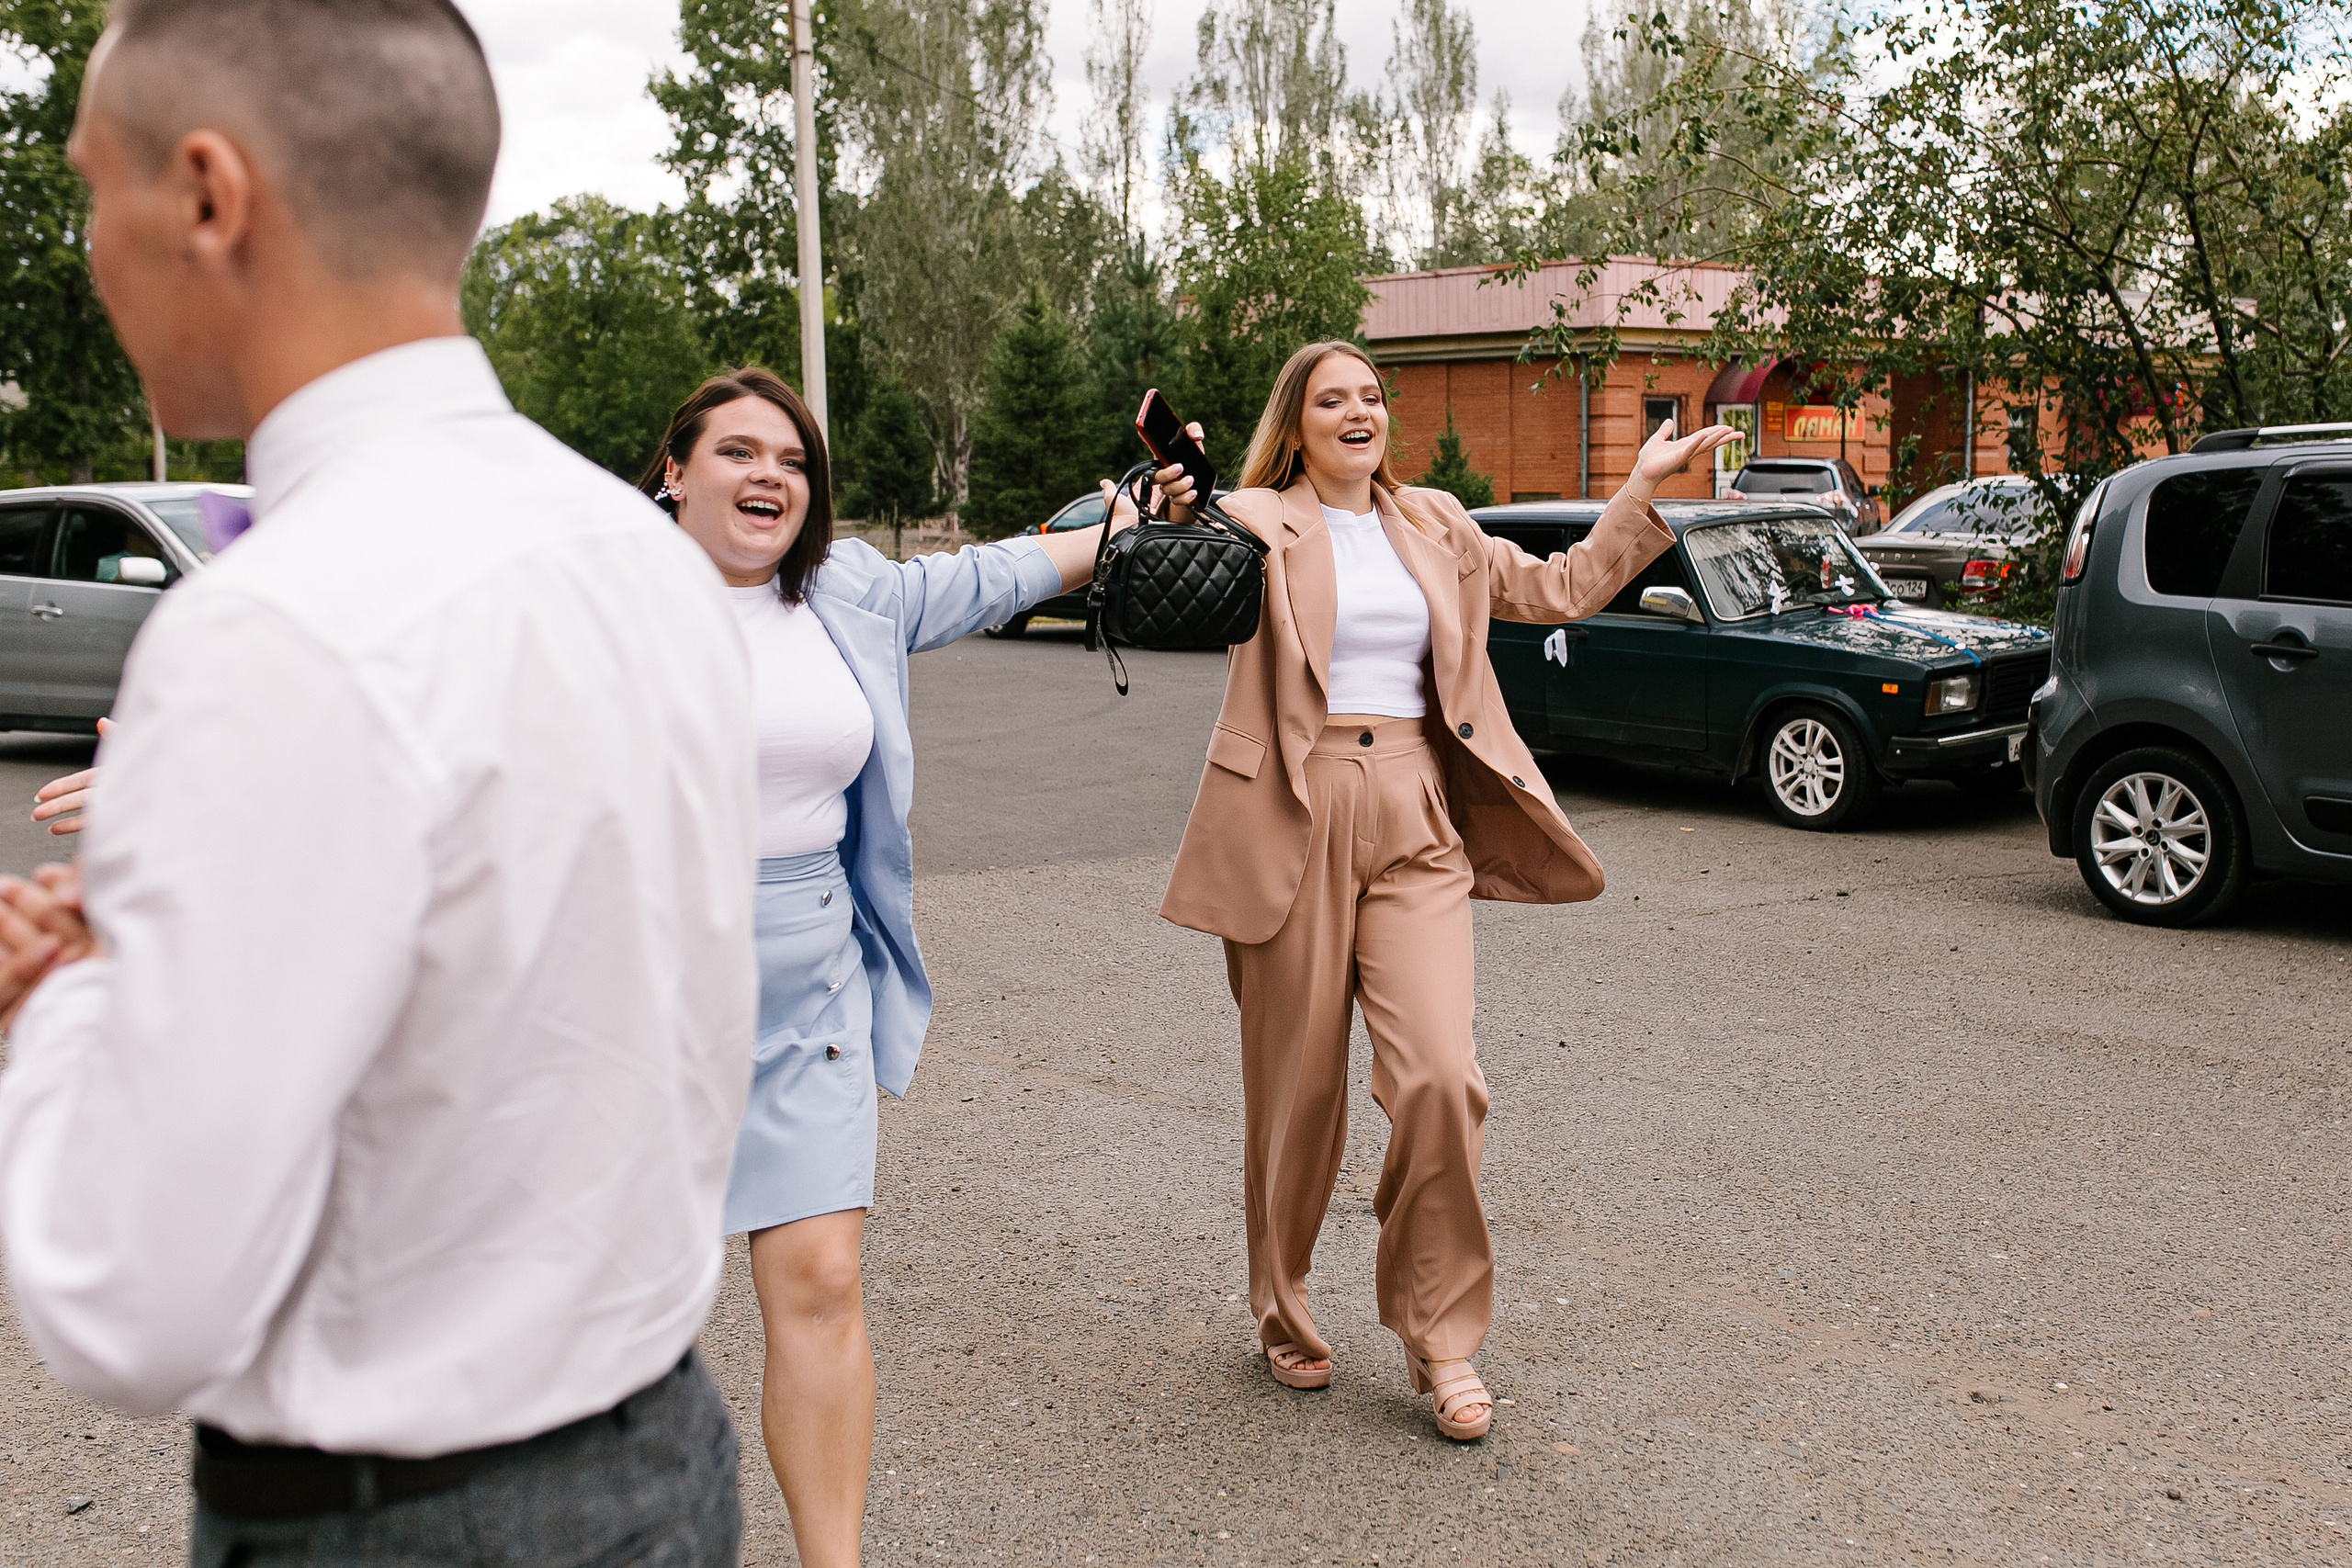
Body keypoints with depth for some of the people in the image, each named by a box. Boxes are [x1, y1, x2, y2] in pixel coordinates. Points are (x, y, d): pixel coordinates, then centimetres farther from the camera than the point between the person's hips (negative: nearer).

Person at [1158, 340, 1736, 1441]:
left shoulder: (1434, 529, 16)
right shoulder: (1259, 525, 1)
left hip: (1414, 818, 3)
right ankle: (1283, 1315, 29)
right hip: (1293, 820, -3)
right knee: (1297, 1088, 6)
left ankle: (1442, 1338, 6)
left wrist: (1643, 489, 18)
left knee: (1440, 1077, -9)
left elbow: (1559, 588, 21)